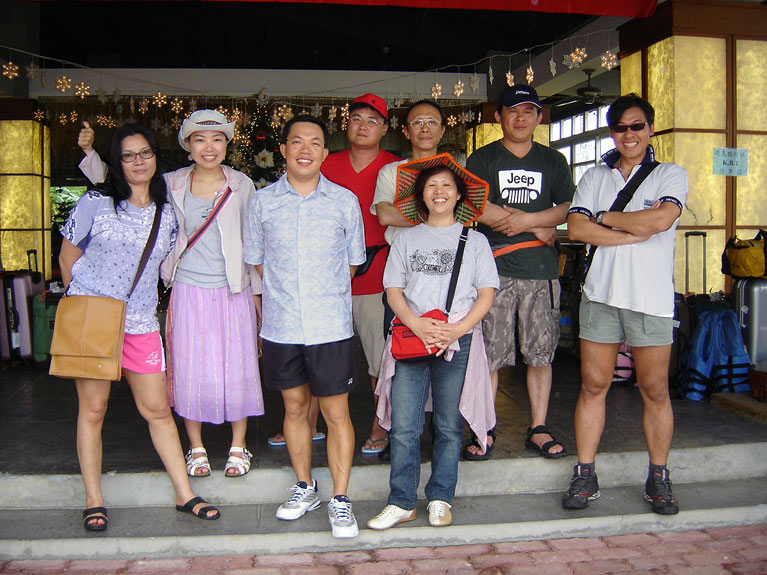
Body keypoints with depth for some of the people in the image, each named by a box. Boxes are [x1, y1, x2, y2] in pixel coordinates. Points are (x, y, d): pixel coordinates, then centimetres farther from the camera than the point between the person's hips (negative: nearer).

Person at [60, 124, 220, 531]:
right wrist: (81, 302, 3)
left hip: (140, 324, 3)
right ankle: (93, 501, 17)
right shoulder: (95, 203, -1)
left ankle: (184, 495, 13)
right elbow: (67, 258, 6)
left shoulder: (167, 214, 9)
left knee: (158, 410, 5)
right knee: (92, 409, 4)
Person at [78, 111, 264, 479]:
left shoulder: (242, 185, 1)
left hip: (233, 292, 0)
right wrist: (90, 152, -1)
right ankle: (196, 448, 24)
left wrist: (257, 289, 7)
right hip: (188, 291, 1)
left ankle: (238, 447, 21)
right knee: (189, 369, 5)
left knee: (236, 366, 4)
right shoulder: (171, 185, 2)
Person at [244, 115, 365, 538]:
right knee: (294, 406, 14)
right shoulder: (261, 202, 4)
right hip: (280, 325, 2)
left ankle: (340, 499, 14)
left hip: (331, 326, -2)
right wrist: (284, 296, 8)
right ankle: (304, 487, 32)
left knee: (336, 412, 1)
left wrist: (325, 298, 9)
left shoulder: (345, 202, 2)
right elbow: (256, 260, 12)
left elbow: (352, 261, 10)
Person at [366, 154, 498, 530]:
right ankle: (401, 502, 8)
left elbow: (487, 294, 4)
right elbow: (393, 291, 6)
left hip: (459, 341, 0)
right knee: (403, 426, -2)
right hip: (411, 338, 1)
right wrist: (417, 325, -12)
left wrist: (459, 329, -13)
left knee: (449, 426, 6)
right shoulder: (406, 239, 13)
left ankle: (440, 499, 20)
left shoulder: (474, 240, 10)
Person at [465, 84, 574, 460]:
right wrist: (540, 228, -5)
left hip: (541, 270, 2)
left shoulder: (553, 161, 16)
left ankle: (538, 429, 16)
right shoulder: (482, 159, 9)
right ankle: (485, 430, 10)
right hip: (495, 269, -2)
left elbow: (568, 208, 8)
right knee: (488, 354, -1)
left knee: (541, 353, 5)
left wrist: (526, 220, -9)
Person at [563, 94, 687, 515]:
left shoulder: (670, 175, 8)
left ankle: (658, 479, 16)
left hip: (651, 297, -2)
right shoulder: (594, 178, 14)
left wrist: (605, 218, -4)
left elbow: (662, 218, -13)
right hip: (601, 294, 2)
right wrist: (635, 233, -9)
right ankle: (585, 477, 11)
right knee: (593, 385, 2)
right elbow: (575, 228, -1)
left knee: (655, 391, 2)